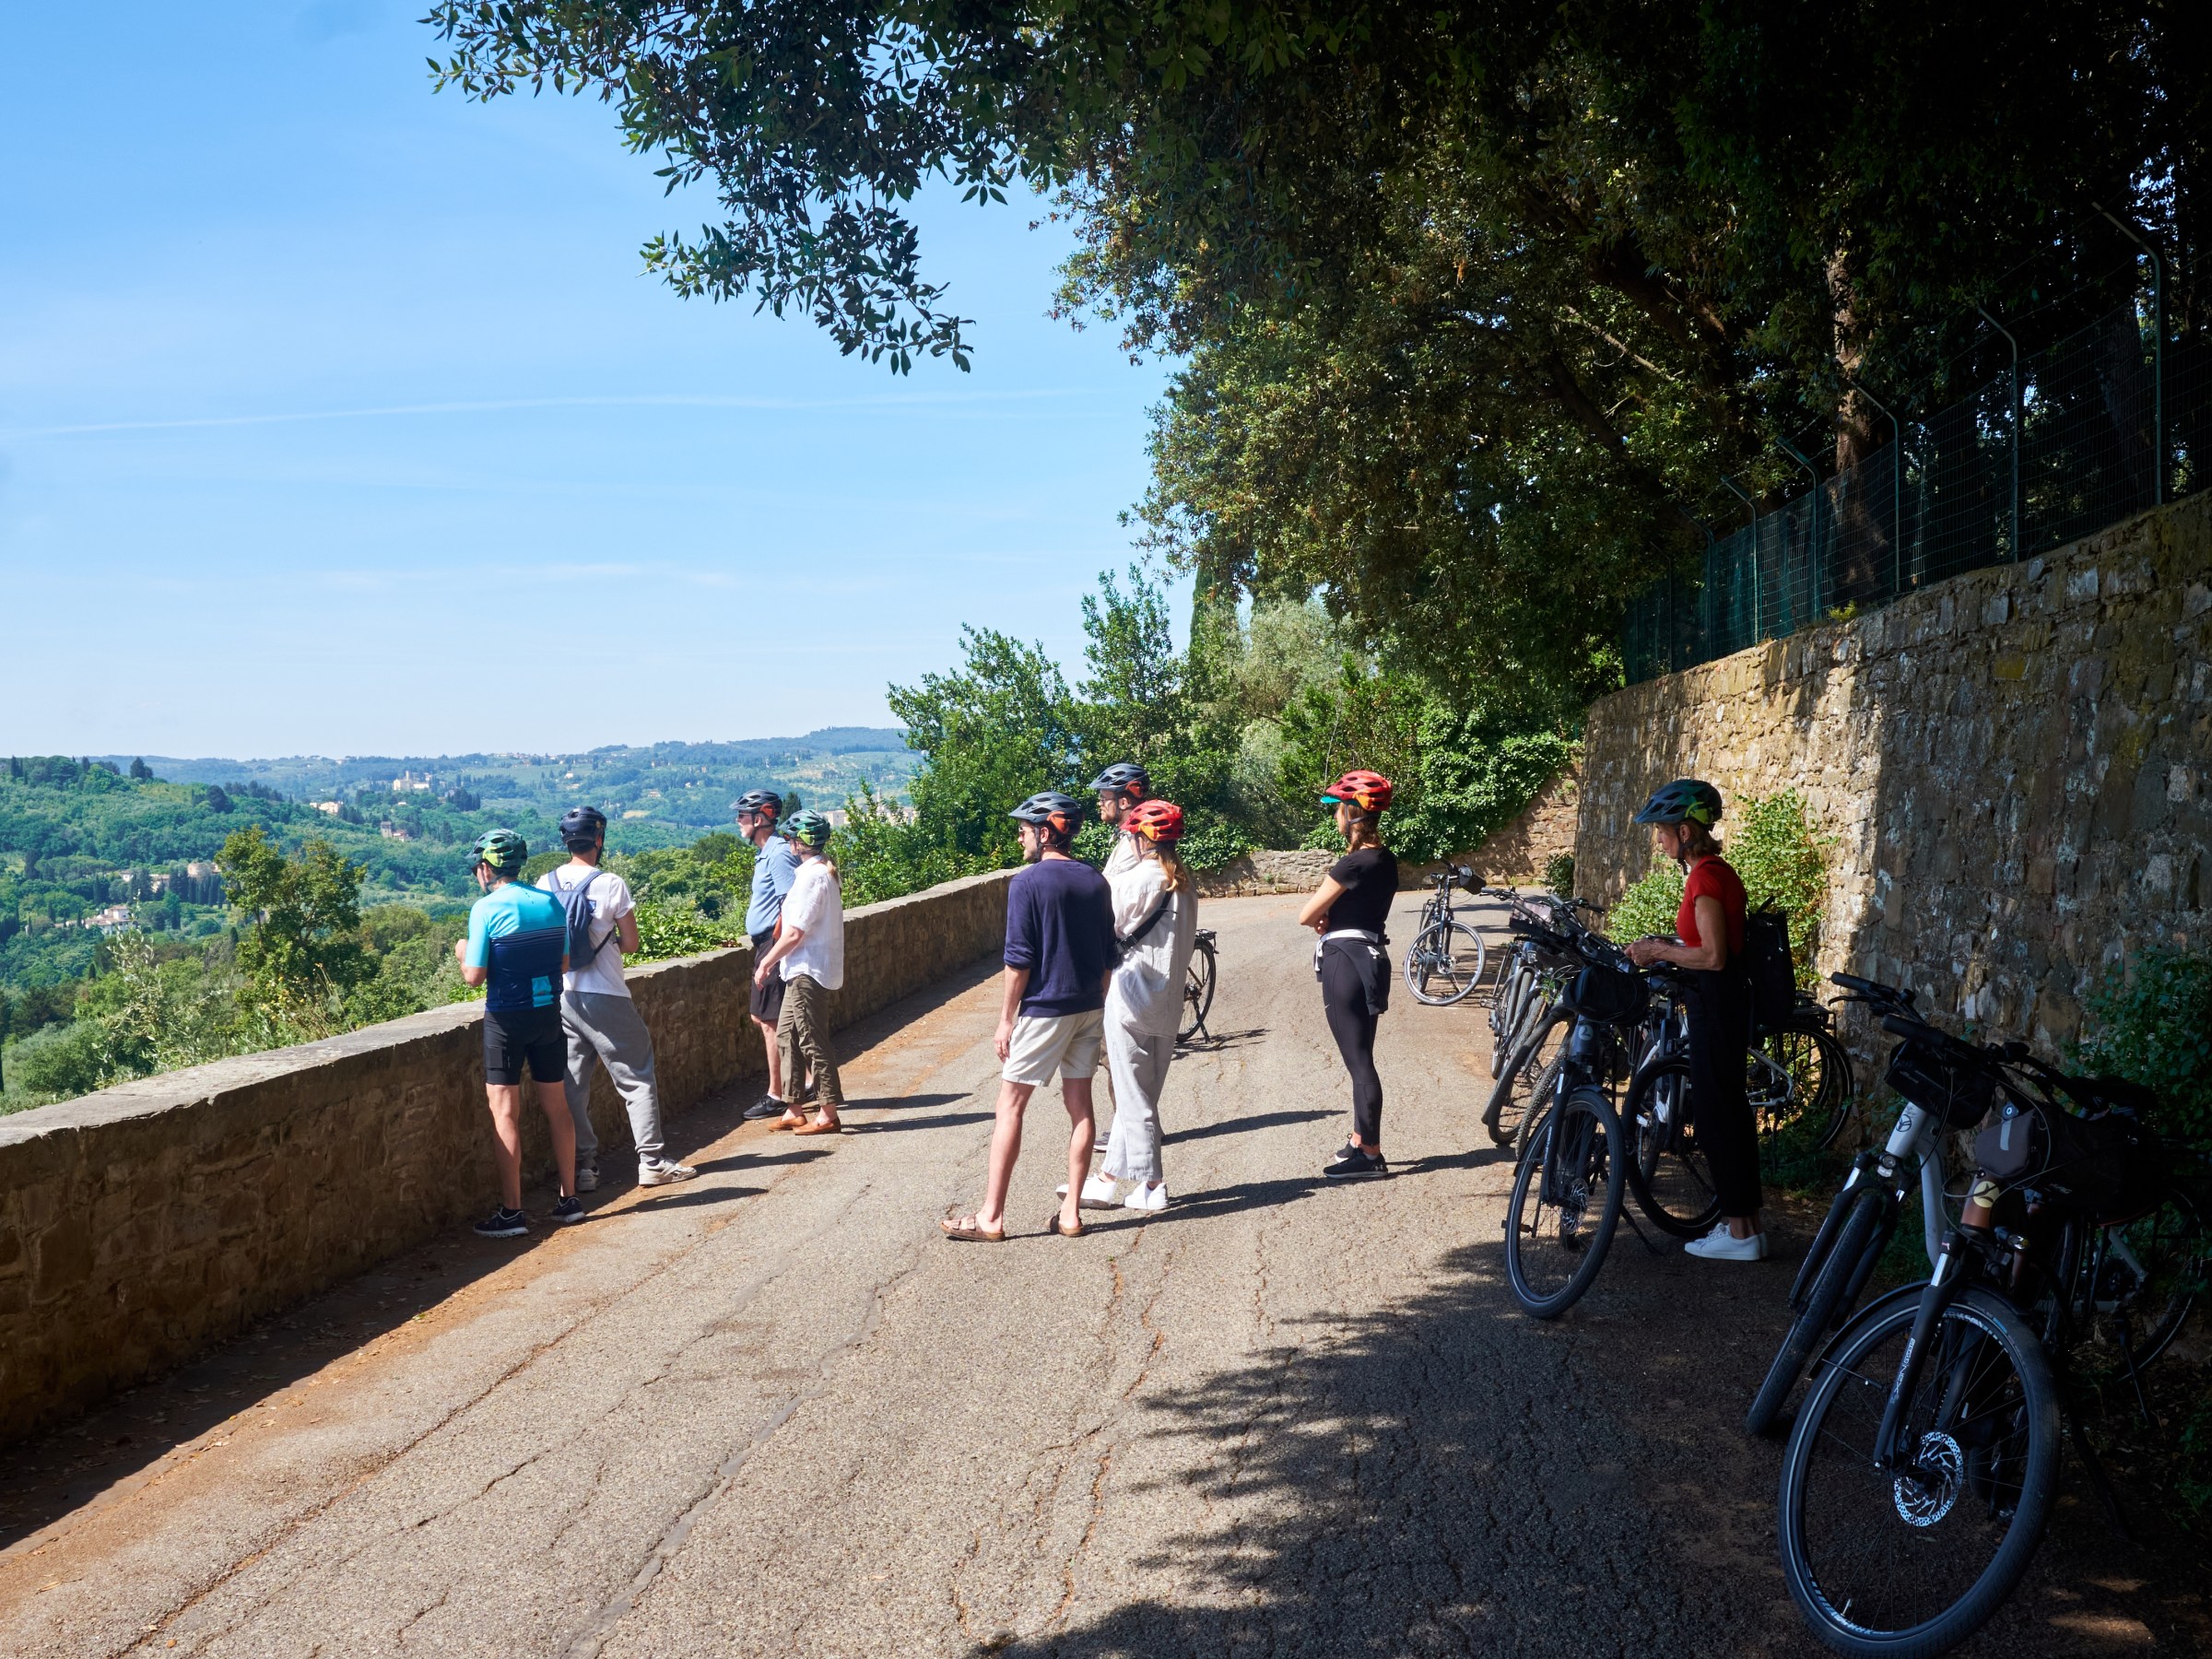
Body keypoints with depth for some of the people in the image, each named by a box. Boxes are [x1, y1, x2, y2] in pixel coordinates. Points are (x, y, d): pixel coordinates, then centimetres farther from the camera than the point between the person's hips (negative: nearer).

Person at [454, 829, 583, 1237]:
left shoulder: (487, 909, -12)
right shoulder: (552, 903, 4)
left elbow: (474, 977, -11)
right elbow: (564, 964, 9)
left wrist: (463, 953, 9)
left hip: (506, 1019, -5)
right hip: (549, 1015, 5)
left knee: (505, 1112, 1)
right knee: (556, 1106, 13)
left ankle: (511, 1212, 1)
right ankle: (568, 1199, 19)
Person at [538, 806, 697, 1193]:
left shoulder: (544, 885, 2)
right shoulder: (611, 884, -11)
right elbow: (631, 943, -5)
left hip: (561, 997, 5)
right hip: (605, 998, -4)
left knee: (572, 1084, 10)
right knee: (636, 1077, 5)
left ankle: (582, 1168, 11)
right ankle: (651, 1161, 5)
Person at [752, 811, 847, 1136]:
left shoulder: (811, 875, -19)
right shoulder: (824, 871, 11)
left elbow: (794, 932, -20)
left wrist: (766, 963, -10)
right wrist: (775, 960, 20)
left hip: (807, 971, -10)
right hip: (803, 969, 10)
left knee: (813, 1042, -4)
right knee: (787, 1035, 15)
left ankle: (827, 1114, 2)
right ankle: (795, 1109, 20)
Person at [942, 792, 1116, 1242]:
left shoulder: (1027, 882, -12)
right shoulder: (1096, 881, 7)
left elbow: (1019, 959, -14)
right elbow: (1109, 955, 12)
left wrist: (1007, 1018, -7)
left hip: (1044, 1009, -6)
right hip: (1090, 1007, 6)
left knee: (1010, 1105, 0)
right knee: (1079, 1105, 9)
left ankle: (991, 1217, 2)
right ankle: (1070, 1213, 12)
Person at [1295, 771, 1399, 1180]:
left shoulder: (1352, 865, -18)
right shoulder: (1385, 859, 8)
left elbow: (1305, 916, -14)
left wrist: (1320, 922, 8)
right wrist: (1331, 919, -5)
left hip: (1345, 961, -9)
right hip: (1371, 957, 9)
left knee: (1358, 1061, -3)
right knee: (1361, 1058, 17)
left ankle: (1370, 1156, 3)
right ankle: (1361, 1142, 27)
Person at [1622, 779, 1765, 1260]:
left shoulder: (1704, 878, -18)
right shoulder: (1720, 871, 13)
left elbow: (1713, 956, -22)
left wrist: (1660, 950, -10)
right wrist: (1664, 949, 12)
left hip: (1714, 1002, -10)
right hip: (1727, 999, 10)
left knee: (1714, 1113, -3)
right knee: (1730, 1108, 15)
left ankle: (1739, 1232, 4)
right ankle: (1746, 1221, 22)